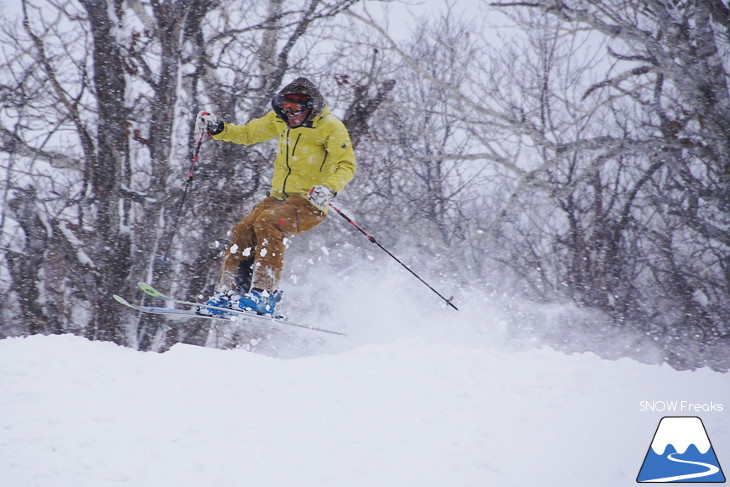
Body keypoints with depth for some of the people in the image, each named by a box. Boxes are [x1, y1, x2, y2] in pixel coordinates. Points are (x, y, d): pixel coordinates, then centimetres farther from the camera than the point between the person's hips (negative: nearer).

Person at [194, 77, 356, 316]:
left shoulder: (330, 127, -11)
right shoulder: (280, 119, 8)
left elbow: (347, 166, -16)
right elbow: (248, 134, 21)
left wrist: (329, 188, -35)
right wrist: (218, 129, 3)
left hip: (309, 201, -6)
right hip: (278, 197, 6)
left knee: (267, 223, -31)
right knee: (244, 230, -17)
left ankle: (264, 295, -34)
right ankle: (226, 295, -15)